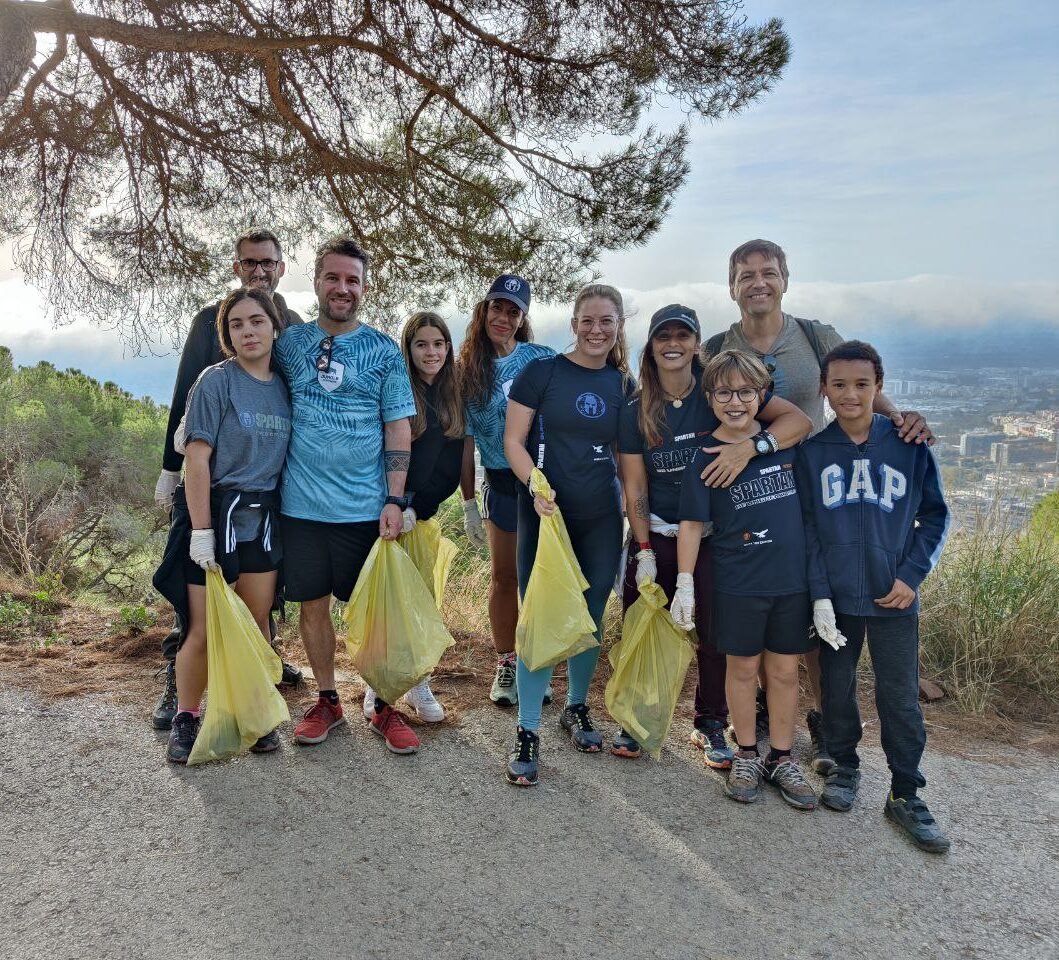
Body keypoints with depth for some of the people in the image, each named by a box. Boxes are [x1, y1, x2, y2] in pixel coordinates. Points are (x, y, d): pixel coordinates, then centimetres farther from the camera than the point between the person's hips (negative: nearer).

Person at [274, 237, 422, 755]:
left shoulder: (384, 351, 1)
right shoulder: (289, 342, 6)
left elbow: (398, 427, -1)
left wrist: (395, 500, -9)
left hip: (365, 507, -2)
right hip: (301, 503, 2)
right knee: (312, 604, 11)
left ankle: (384, 706, 20)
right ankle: (327, 700, 28)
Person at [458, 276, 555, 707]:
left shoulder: (542, 359, -2)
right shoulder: (467, 372, 3)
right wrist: (469, 505, 5)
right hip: (503, 483, 1)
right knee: (504, 578, 10)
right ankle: (505, 664, 26)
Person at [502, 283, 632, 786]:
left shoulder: (624, 385, 7)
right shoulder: (541, 371, -4)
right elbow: (513, 441, -6)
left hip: (602, 518, 4)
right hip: (545, 513, -4)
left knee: (591, 618, 12)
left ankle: (576, 708, 34)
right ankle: (527, 732, 8)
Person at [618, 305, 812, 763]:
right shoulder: (637, 412, -2)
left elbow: (799, 420, -15)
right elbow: (634, 487, -1)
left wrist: (750, 446, -32)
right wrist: (645, 552, -8)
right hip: (656, 535, 1)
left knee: (716, 634, 6)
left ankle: (710, 726, 25)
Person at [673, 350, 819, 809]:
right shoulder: (705, 459, -9)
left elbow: (808, 502, 13)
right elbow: (691, 524, -6)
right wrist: (684, 585, -9)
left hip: (792, 580, 3)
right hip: (737, 584, -3)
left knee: (785, 671, 12)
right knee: (743, 668, 11)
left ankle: (781, 759, 28)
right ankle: (746, 755, 29)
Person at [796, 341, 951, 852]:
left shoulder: (909, 445, -2)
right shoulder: (811, 453, -1)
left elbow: (935, 515, 5)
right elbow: (807, 528, -1)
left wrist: (912, 575, -6)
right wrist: (819, 595, -8)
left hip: (893, 598, 0)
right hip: (834, 598, 1)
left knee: (900, 697, 5)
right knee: (837, 687, 13)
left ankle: (905, 794, 21)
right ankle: (843, 766, 35)